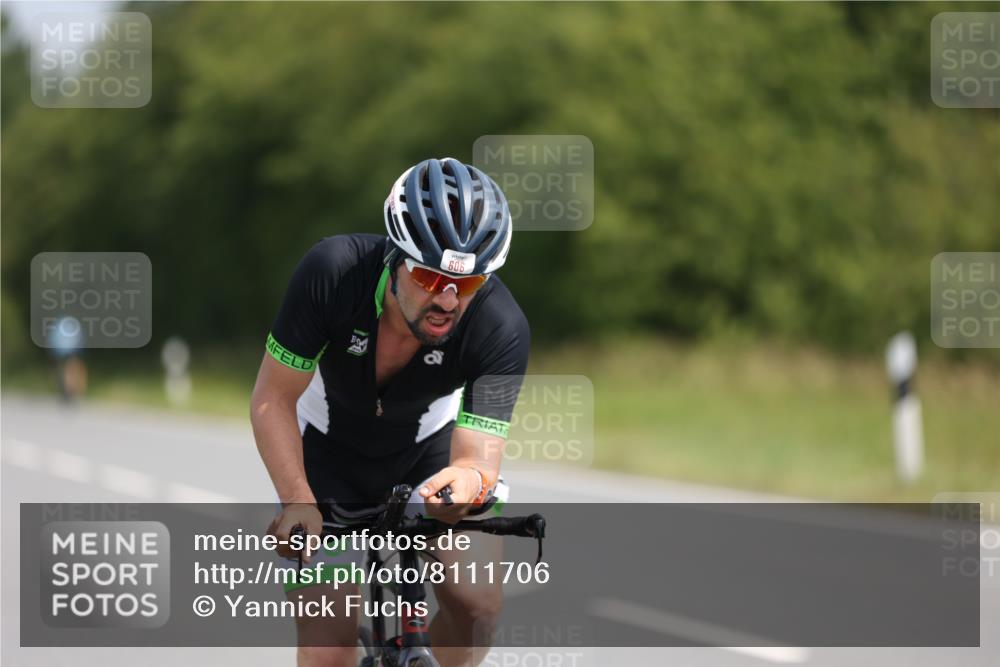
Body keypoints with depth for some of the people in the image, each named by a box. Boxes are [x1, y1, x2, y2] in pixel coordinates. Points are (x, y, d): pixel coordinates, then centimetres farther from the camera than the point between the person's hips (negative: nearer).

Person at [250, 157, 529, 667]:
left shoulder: (502, 328, -31)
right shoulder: (332, 273, -33)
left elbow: (479, 456, -35)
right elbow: (272, 400, -24)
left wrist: (468, 481, -59)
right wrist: (299, 503, -38)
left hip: (428, 446, 1)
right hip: (327, 451, -1)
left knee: (477, 603, -19)